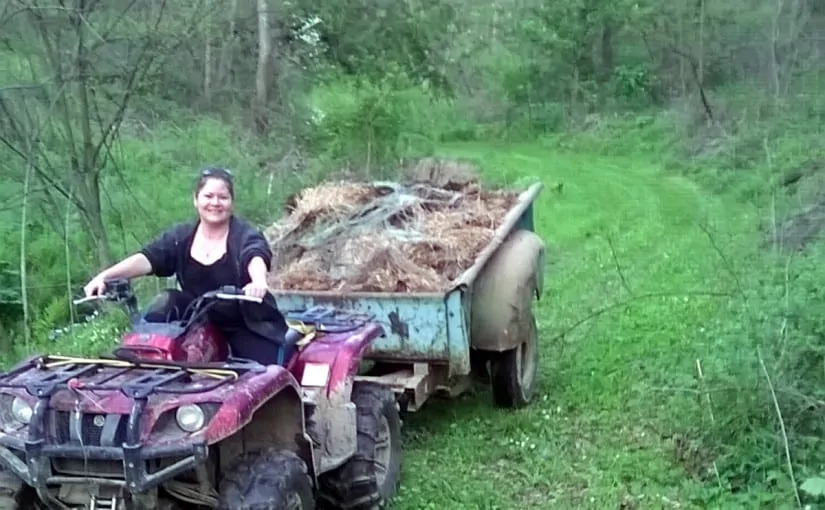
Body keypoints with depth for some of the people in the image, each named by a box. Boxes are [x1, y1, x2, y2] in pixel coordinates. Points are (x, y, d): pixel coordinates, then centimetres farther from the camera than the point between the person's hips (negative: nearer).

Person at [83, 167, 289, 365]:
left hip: (247, 326, -3)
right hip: (199, 323, 3)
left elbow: (256, 257, -33)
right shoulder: (180, 236, 1)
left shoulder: (245, 235, -11)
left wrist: (258, 281, -58)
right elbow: (147, 258, -12)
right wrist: (104, 276, -28)